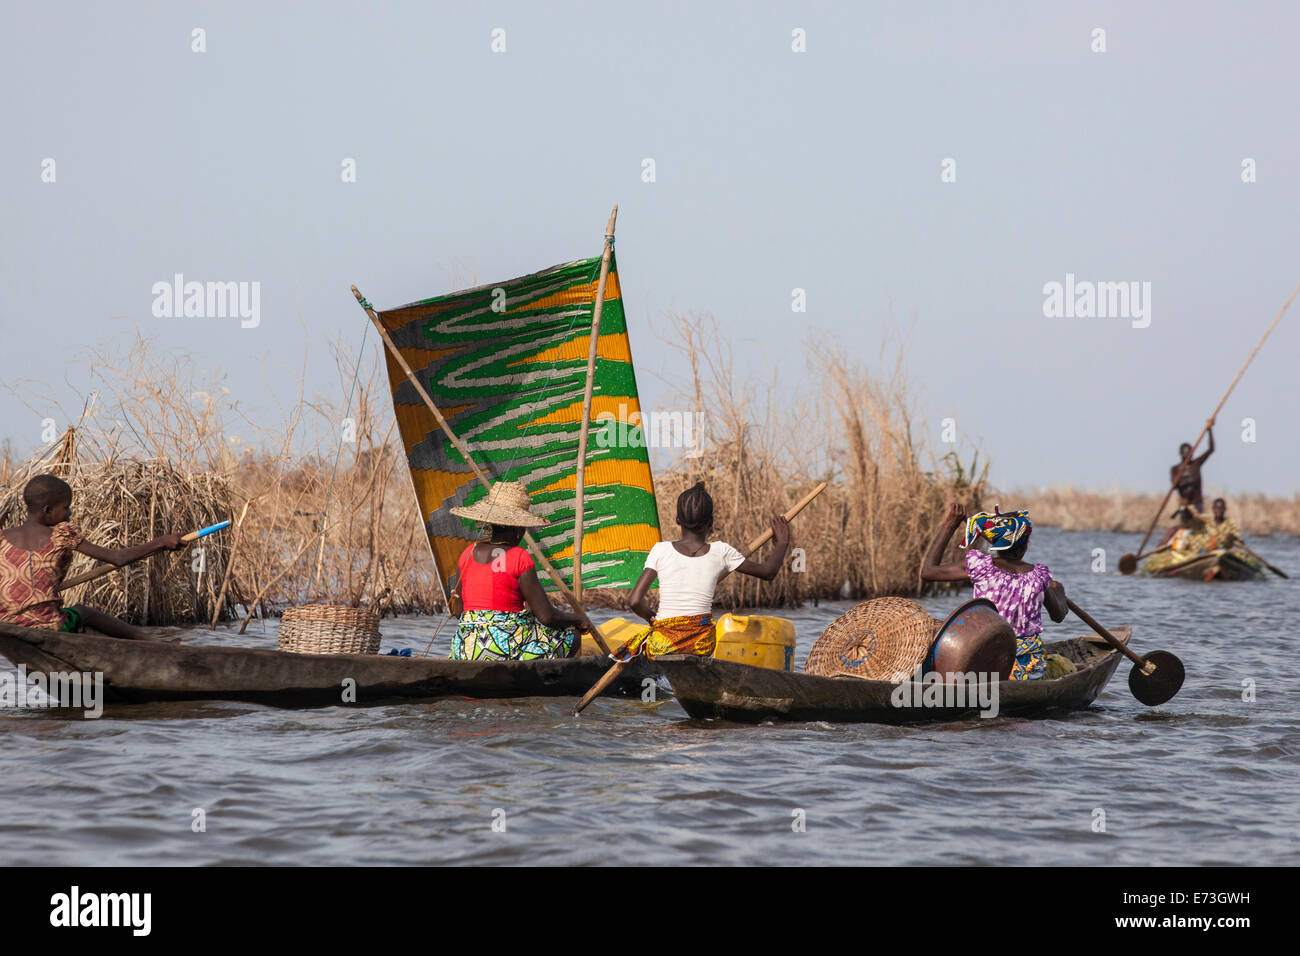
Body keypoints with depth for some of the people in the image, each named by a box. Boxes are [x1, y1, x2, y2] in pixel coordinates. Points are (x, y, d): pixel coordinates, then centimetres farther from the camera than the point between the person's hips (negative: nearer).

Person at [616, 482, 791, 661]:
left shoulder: (661, 550, -3)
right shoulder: (721, 552, 0)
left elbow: (635, 601, -8)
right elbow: (768, 572, 13)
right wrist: (782, 543, 31)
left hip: (662, 646, 0)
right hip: (703, 643, 0)